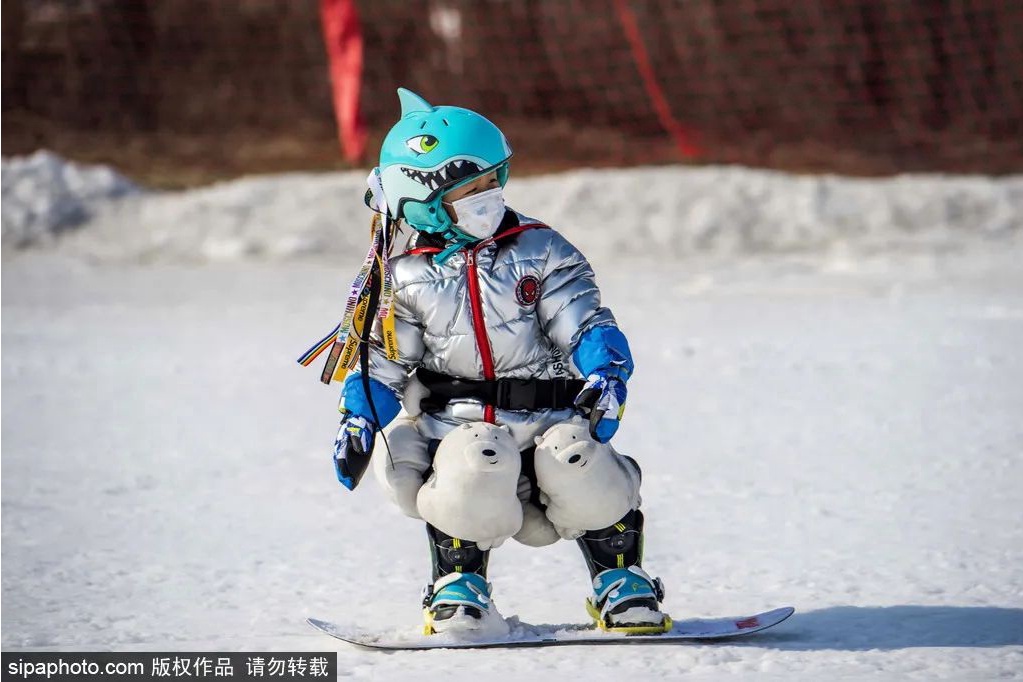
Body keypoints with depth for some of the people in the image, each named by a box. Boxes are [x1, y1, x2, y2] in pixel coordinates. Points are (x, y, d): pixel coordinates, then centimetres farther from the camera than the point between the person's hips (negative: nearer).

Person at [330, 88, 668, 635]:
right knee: (465, 478, -35)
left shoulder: (540, 252, 5)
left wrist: (605, 375, -21)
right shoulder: (409, 280, 6)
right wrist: (359, 419, -10)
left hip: (546, 419, 0)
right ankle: (460, 583, -5)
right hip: (458, 425, 0)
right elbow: (382, 362, 8)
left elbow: (584, 324, 0)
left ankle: (619, 581, 1)